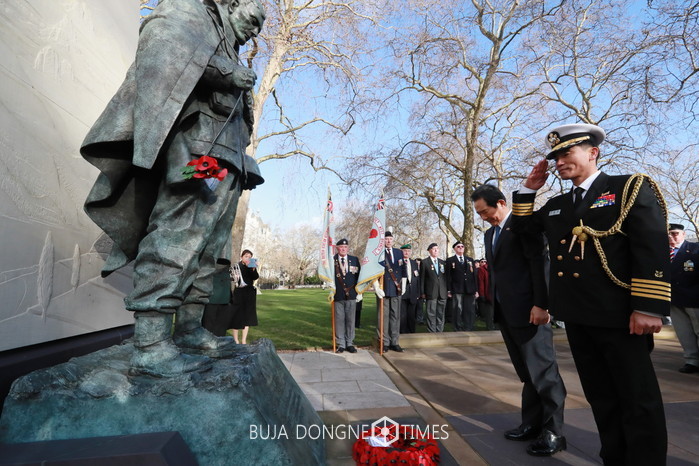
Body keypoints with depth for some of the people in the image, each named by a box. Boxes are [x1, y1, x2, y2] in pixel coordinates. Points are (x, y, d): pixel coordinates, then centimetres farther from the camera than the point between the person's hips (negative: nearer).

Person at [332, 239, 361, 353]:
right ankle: (341, 344, 13)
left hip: (351, 296, 2)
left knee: (350, 320, 6)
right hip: (338, 296, -1)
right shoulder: (332, 260, 2)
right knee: (339, 320, 2)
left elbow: (359, 276, 10)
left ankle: (350, 343, 17)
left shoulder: (355, 260, 9)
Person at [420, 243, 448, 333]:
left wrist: (448, 290, 8)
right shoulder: (424, 262, 2)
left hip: (442, 292, 4)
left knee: (441, 313, 8)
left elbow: (445, 277, 15)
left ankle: (440, 331, 17)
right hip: (431, 292, -4)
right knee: (431, 313, -2)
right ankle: (432, 332, 6)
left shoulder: (442, 262, 15)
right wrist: (422, 292, -5)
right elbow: (422, 278, 0)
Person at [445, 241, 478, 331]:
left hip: (470, 290, 3)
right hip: (457, 290, -3)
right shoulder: (450, 260, 4)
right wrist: (449, 290, -7)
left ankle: (469, 330, 13)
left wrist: (476, 290, 7)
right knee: (458, 311, -2)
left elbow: (474, 275, 12)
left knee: (470, 311, 5)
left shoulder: (470, 260, 15)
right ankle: (459, 330, 6)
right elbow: (448, 276, -1)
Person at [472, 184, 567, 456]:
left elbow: (540, 263, -14)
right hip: (505, 312, 8)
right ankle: (532, 424, 20)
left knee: (543, 372, -2)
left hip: (529, 310, -8)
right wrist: (495, 306, 15)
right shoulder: (490, 234, 18)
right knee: (527, 374, 13)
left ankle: (553, 432, 8)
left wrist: (540, 304, -19)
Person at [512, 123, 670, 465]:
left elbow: (653, 249, -12)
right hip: (577, 317, 6)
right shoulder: (556, 205, 15)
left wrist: (649, 307, -19)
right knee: (601, 397, 17)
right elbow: (521, 225, 24)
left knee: (638, 399, 5)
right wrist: (529, 189, 12)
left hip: (619, 316, -6)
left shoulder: (631, 188, -3)